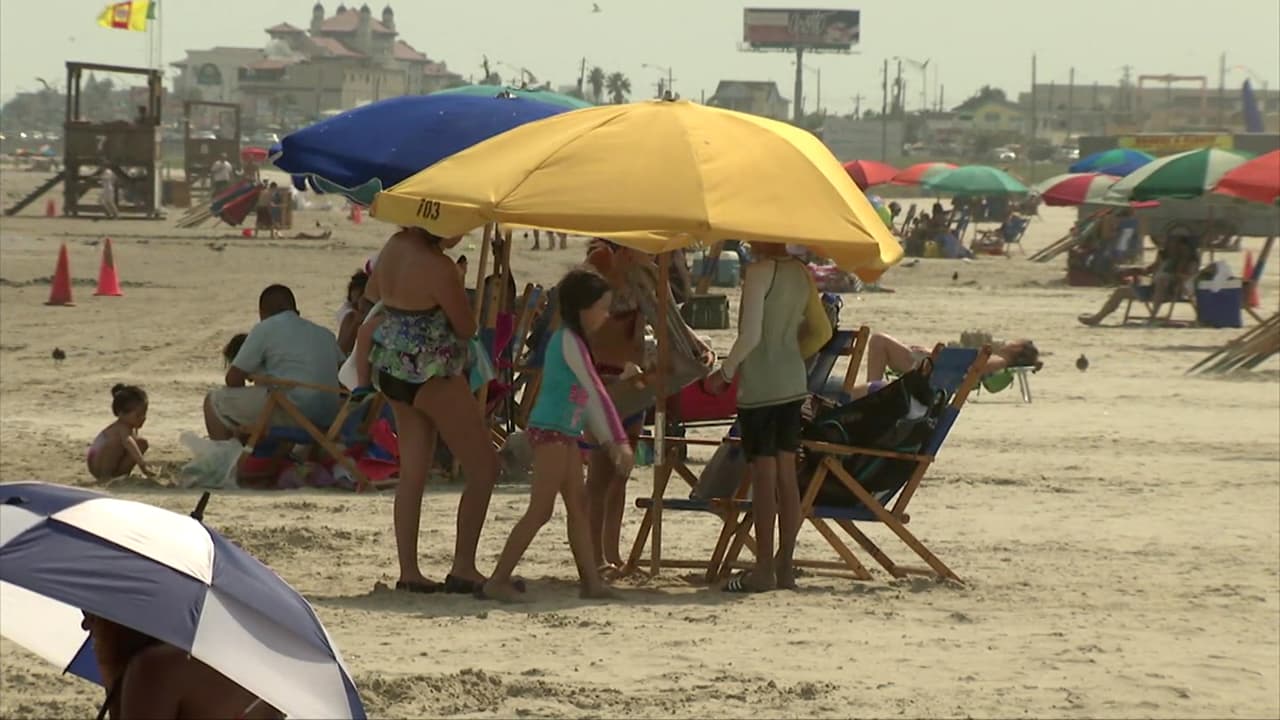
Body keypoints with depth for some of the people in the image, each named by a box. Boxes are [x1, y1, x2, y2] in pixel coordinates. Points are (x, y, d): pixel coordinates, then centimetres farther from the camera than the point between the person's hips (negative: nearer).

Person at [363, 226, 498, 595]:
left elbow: (371, 295, 19)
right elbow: (467, 328, -13)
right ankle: (463, 569, -1)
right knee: (484, 466, 1)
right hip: (433, 374, -9)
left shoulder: (395, 246, 2)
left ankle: (408, 571, 10)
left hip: (391, 371, 9)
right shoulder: (439, 268, -24)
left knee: (412, 473, 11)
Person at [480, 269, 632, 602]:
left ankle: (591, 580, 12)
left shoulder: (571, 340, 16)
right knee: (541, 510, -9)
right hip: (551, 431, -10)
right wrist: (619, 441, -17)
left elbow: (589, 396, 20)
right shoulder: (570, 341, -14)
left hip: (566, 433, 10)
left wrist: (610, 440, 19)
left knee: (578, 505, 10)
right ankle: (498, 580, -8)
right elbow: (595, 392, -17)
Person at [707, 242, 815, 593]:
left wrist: (725, 371, -6)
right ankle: (785, 566, 13)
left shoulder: (760, 271, -14)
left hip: (760, 384, -8)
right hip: (793, 382, 8)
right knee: (786, 474, 10)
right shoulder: (801, 273, 9)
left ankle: (763, 570, -4)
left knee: (764, 474, -5)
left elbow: (750, 335, -17)